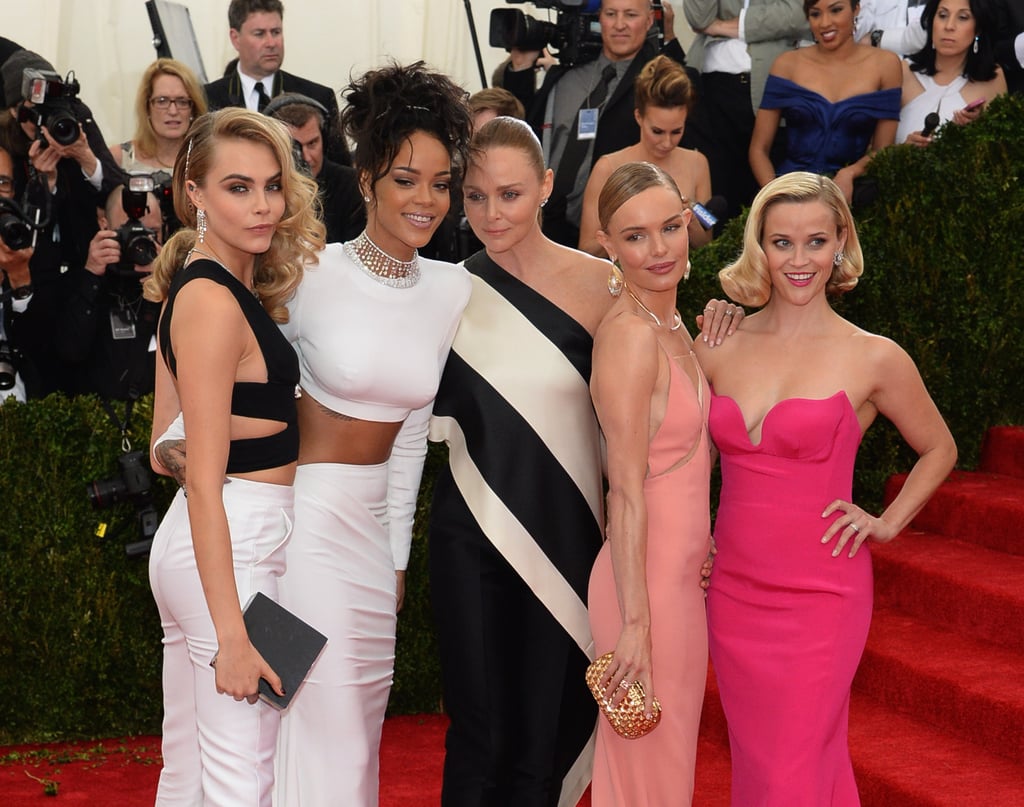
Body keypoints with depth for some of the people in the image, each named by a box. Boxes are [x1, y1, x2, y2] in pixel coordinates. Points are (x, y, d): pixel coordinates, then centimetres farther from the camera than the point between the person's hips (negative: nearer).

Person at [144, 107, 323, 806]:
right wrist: (232, 634, -21)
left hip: (186, 541, 10)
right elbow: (205, 480, -20)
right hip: (237, 545, -10)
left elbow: (166, 445, 17)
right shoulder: (213, 302, -16)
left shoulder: (198, 285, 13)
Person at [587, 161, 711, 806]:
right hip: (648, 578, -9)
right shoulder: (630, 335, -20)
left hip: (683, 572, 9)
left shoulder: (670, 325, 7)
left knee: (668, 754, 19)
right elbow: (627, 492, -22)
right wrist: (634, 625, -22)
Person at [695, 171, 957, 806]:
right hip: (734, 586, 4)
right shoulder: (718, 351, 3)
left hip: (819, 594, -4)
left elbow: (938, 450, 11)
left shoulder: (874, 359, -6)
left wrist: (887, 523, 1)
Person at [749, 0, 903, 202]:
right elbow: (759, 148, 5)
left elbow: (882, 150, 6)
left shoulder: (884, 64, 5)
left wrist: (850, 173, -14)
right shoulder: (788, 64, 5)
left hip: (849, 192, 0)